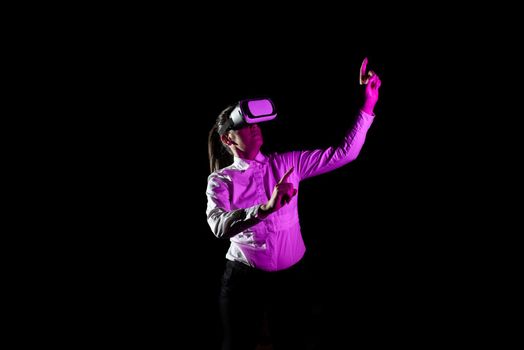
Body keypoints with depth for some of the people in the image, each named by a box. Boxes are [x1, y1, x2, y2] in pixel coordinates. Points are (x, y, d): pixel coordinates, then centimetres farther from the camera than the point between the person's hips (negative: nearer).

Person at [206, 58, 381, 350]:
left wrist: (368, 105, -14)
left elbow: (344, 153, -3)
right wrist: (267, 207, -42)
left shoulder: (286, 164, 2)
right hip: (245, 278, -2)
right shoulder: (221, 181, -6)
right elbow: (219, 226, -26)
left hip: (292, 276, 2)